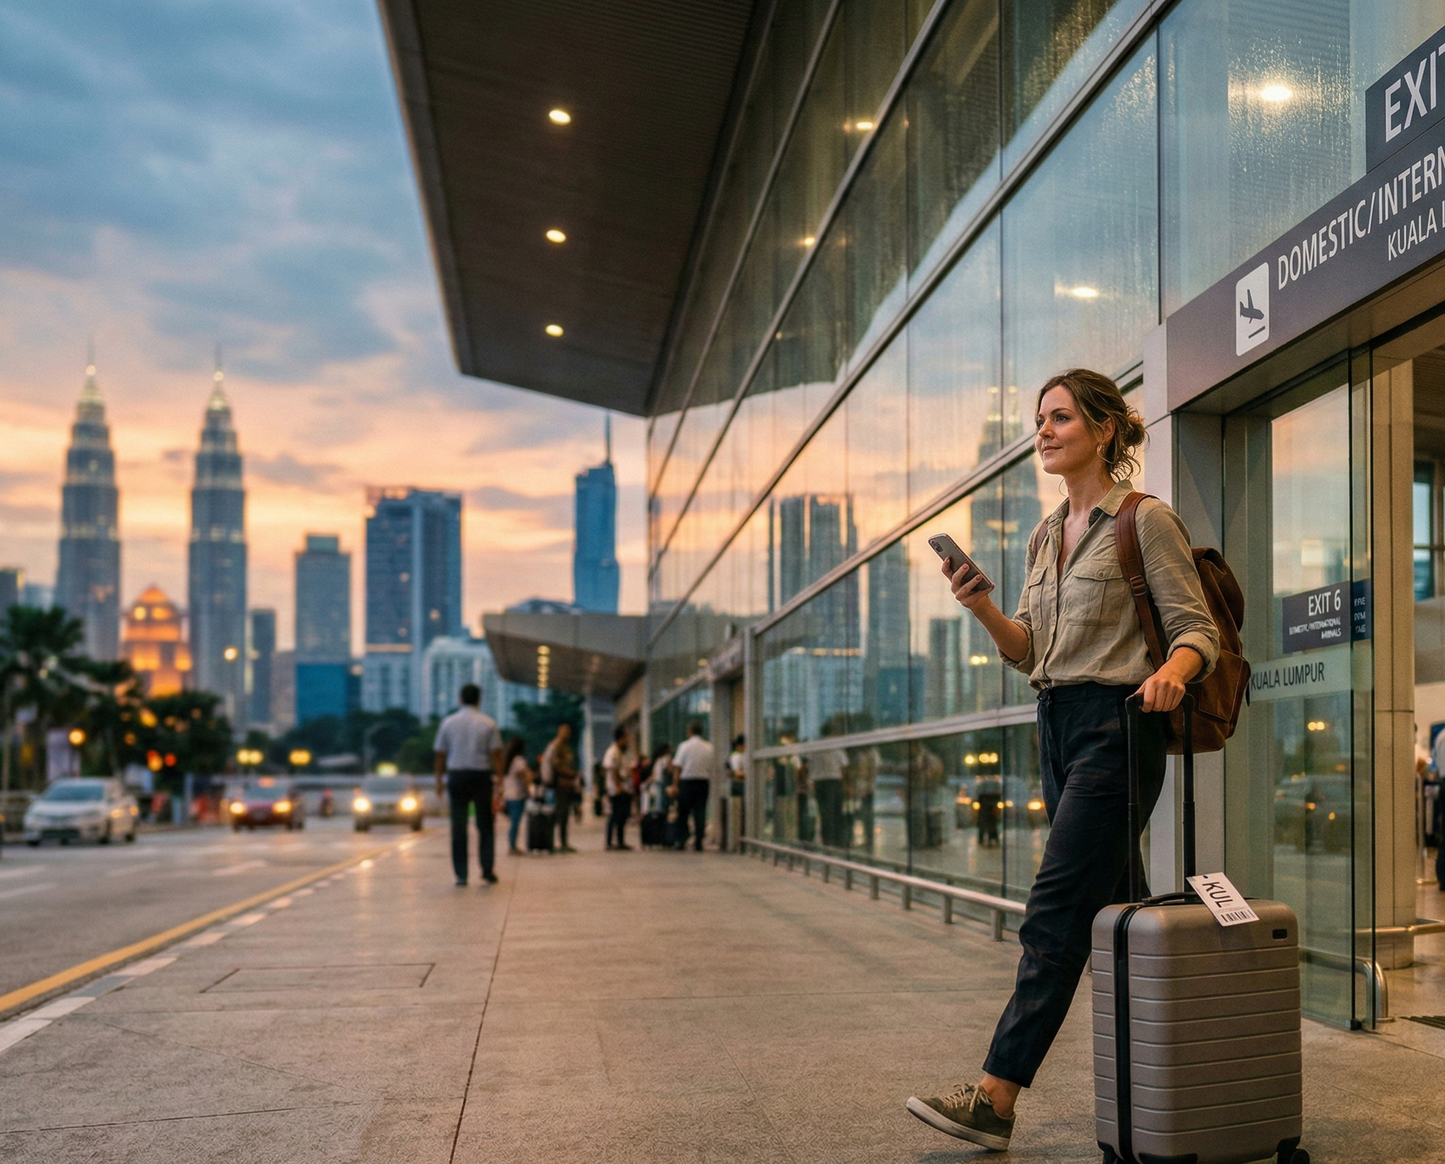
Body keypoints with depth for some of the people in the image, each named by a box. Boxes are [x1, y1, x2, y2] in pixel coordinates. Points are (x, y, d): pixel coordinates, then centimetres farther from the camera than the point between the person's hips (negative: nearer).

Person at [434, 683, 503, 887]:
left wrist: (439, 780, 12)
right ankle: (487, 870, 3)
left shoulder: (448, 722, 3)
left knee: (458, 827, 3)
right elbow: (496, 753, -5)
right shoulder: (488, 723, -1)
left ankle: (461, 874, 1)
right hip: (482, 776, -1)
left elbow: (440, 755, 4)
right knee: (485, 826, 9)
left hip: (456, 776, 1)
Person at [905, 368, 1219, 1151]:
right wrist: (981, 608, -4)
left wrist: (1170, 671, -30)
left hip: (1117, 725, -8)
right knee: (1110, 910, 11)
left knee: (1054, 915, -11)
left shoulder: (1146, 520, -5)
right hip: (1058, 728, 8)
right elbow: (1028, 651, 14)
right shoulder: (1045, 537, 16)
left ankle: (994, 1099, -11)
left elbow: (1198, 630, -9)